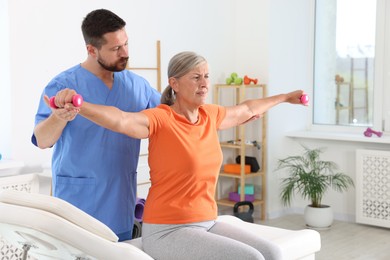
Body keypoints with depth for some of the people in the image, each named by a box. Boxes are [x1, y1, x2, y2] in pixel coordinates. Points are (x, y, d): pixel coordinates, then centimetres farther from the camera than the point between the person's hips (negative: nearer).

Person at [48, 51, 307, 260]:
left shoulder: (210, 115, 7)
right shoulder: (160, 119, -15)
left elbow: (247, 109, 26)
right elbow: (120, 119, -35)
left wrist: (285, 97, 40)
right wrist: (76, 105, -53)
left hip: (207, 223, 7)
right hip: (167, 232, -7)